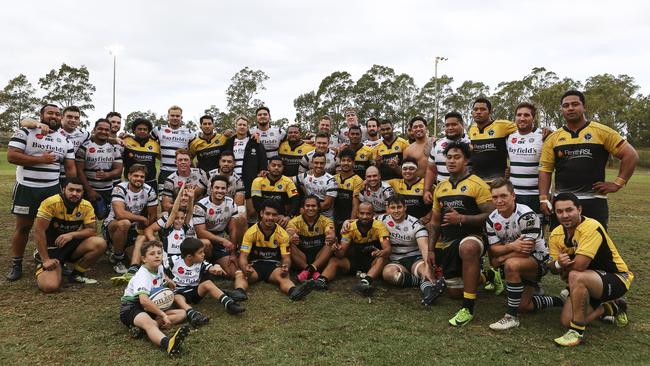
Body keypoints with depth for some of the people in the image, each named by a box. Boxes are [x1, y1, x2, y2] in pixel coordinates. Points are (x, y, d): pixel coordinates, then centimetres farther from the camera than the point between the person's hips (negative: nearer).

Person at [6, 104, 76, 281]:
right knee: (23, 227, 5)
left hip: (53, 188, 3)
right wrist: (40, 159, -16)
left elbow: (70, 168, 8)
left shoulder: (65, 139, 9)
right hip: (27, 188, -3)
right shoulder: (25, 132, -3)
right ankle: (16, 264, 17)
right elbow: (11, 156, -14)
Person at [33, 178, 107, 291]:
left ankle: (77, 274, 0)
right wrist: (46, 260, -20)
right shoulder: (51, 203, -19)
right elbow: (39, 231, -19)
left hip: (72, 246, 4)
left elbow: (92, 231, -8)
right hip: (51, 248, -4)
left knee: (100, 244, -23)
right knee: (50, 286, -24)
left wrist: (72, 234, -26)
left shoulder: (86, 206, -7)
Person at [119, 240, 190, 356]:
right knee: (149, 323, -42)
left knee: (181, 313, -9)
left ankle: (142, 326, -28)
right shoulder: (142, 276, -21)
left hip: (150, 307, 9)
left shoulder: (159, 268, 5)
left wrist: (167, 280, 6)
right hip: (131, 307, -9)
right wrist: (163, 315, -36)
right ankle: (167, 343, -76)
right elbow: (144, 300, -37)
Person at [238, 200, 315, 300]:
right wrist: (245, 268, -35)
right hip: (255, 264, 0)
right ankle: (239, 292, -64)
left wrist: (286, 267, -30)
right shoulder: (251, 232, -7)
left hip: (274, 265, 0)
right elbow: (243, 256, -11)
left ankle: (294, 291, -65)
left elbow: (286, 257, -4)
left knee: (284, 277, -35)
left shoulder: (283, 234, -3)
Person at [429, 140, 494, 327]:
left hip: (471, 237, -6)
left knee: (468, 248, -44)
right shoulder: (440, 187, 10)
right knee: (454, 292, 11)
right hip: (446, 243, 6)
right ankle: (478, 275, 45)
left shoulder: (477, 185, -8)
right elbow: (435, 222, 17)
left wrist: (461, 218, -23)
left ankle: (468, 309, -33)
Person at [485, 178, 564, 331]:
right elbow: (493, 249, -8)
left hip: (538, 259, -7)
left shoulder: (527, 216, -24)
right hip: (519, 265, 7)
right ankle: (559, 301, 30)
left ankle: (512, 317, -25)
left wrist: (501, 258, -16)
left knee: (511, 264, -36)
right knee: (523, 305, 4)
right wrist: (512, 246, -28)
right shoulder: (492, 219, -4)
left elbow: (526, 250, -25)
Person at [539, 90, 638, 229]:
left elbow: (631, 155, 1)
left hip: (594, 201, -2)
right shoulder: (553, 138, 6)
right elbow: (545, 169, 6)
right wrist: (543, 198, -4)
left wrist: (617, 183, -5)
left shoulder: (602, 132, 0)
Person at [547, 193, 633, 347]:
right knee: (567, 321, -7)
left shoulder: (591, 227, -26)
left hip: (617, 279, -8)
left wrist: (565, 272, -11)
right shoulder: (556, 234, -4)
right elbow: (553, 268, -4)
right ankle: (612, 308, 20)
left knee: (576, 277, -36)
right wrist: (558, 264, -28)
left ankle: (577, 333, -21)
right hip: (586, 282, 8)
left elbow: (578, 266, -32)